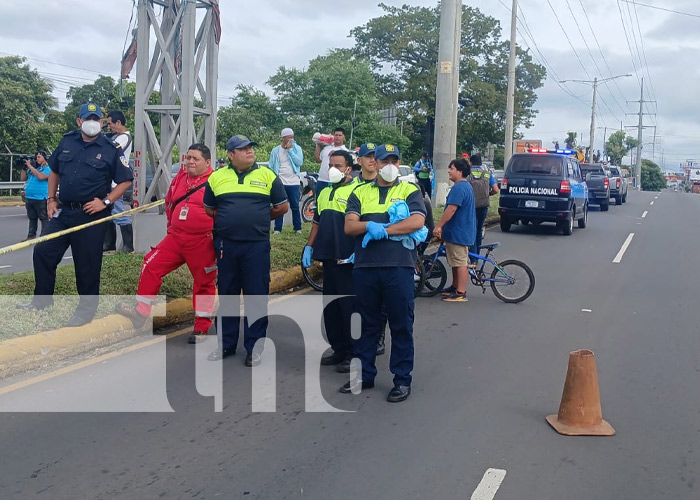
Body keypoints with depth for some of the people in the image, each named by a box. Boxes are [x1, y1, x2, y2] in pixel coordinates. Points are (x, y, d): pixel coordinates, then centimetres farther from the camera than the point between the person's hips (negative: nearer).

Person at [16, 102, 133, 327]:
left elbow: (125, 181, -6)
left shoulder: (111, 149, -5)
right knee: (43, 252, 7)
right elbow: (54, 171, 19)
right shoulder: (67, 141, 9)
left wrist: (105, 202, -13)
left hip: (91, 215, -5)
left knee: (87, 264, 0)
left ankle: (86, 309, 14)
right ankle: (42, 298, 23)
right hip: (64, 211, 5)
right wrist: (51, 199, 11)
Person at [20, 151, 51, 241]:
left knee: (44, 218, -3)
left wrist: (30, 166, -14)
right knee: (32, 218, 14)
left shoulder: (47, 168, -4)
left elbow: (40, 176, -22)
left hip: (41, 199, -7)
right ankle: (31, 235, 21)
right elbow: (22, 178, 16)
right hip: (29, 198, 8)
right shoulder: (31, 168, 15)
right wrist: (24, 167, 4)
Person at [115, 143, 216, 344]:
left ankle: (201, 328, 19)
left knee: (204, 282, 5)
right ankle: (140, 312, 11)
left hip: (203, 242, -6)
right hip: (176, 237, 6)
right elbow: (169, 203, 24)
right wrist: (172, 226, 23)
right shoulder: (180, 178, 10)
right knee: (150, 266, 0)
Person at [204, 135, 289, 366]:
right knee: (227, 294, 11)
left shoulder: (267, 175, 2)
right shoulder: (217, 177, 6)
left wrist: (259, 220, 10)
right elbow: (208, 209, 17)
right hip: (226, 245, 2)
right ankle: (227, 344, 24)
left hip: (257, 245, -2)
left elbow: (282, 207, 7)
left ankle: (254, 347, 12)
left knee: (256, 296, 1)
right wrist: (227, 221, 8)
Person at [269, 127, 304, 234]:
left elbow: (299, 162, -11)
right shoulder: (275, 151, 4)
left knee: (295, 207, 6)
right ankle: (277, 229, 8)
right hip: (280, 182, 0)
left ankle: (298, 228, 12)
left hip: (294, 182, 0)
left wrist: (290, 150, -11)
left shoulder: (297, 148, 3)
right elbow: (271, 167, 4)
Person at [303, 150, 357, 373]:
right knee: (330, 306, 12)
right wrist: (309, 247, 16)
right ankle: (338, 350, 22)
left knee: (348, 306, -3)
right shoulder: (324, 192, 17)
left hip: (348, 260, -8)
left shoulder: (356, 191, -8)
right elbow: (317, 222, 22)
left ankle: (352, 354, 6)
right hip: (329, 257, 8)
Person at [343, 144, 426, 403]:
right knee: (366, 324, 12)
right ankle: (364, 375, 24)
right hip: (365, 267, 3)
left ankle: (402, 380, 13)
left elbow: (418, 221, -10)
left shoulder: (410, 190, 7)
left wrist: (383, 229, -13)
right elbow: (349, 226, 2)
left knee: (401, 325, 3)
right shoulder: (360, 193, 14)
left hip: (399, 267, -3)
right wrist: (370, 226, -17)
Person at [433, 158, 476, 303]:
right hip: (460, 231, 11)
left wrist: (439, 226, -23)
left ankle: (461, 293, -4)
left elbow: (451, 209, -26)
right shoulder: (466, 186, 17)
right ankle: (455, 287, 29)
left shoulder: (459, 188, -19)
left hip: (458, 232, -11)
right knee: (456, 261, 19)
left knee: (460, 262, -7)